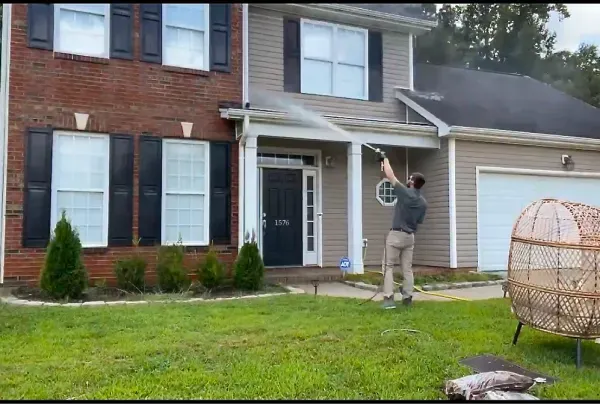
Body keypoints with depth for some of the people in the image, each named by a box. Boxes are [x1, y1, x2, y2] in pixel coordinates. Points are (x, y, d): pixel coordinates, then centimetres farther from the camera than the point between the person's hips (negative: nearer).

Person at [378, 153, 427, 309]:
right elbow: (419, 222, 12)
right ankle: (407, 298, 10)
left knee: (388, 266, -1)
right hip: (410, 236, 6)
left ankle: (388, 299, -9)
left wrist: (385, 159, 8)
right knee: (407, 268, 11)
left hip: (396, 235, -6)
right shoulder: (423, 202, 6)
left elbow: (390, 175, -6)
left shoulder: (404, 192, -13)